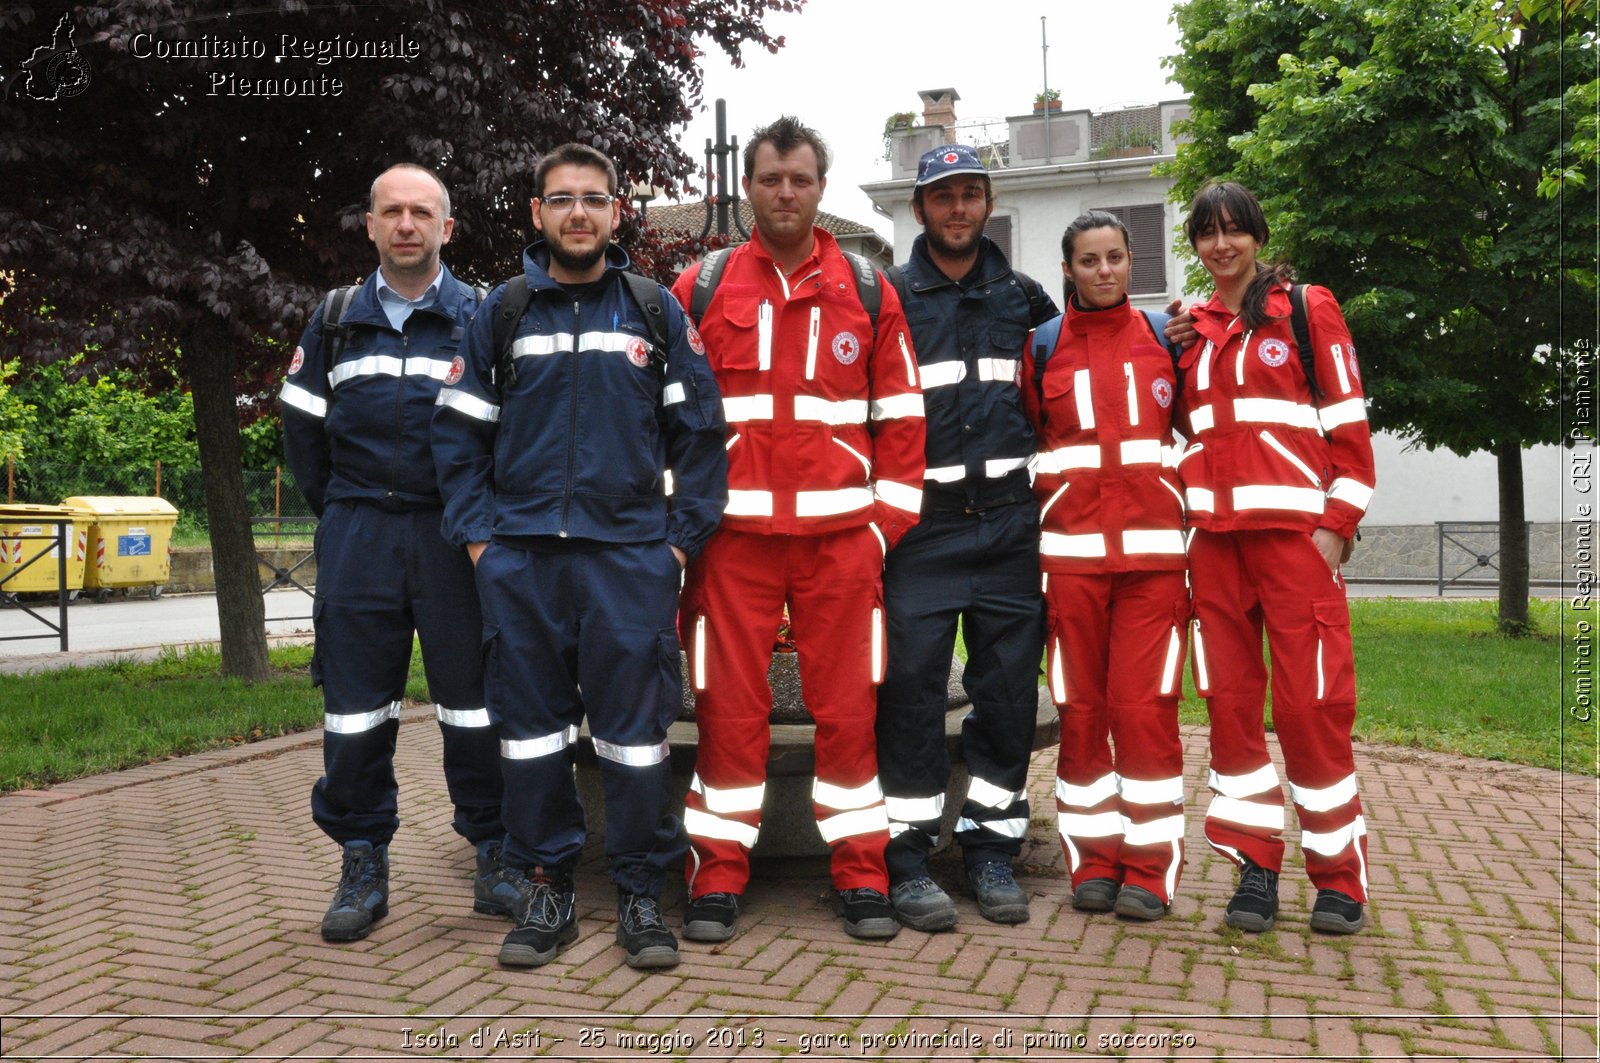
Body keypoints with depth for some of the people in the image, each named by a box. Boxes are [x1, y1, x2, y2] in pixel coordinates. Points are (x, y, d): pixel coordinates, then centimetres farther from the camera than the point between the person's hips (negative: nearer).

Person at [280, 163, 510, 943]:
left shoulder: (481, 317, 5)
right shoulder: (335, 320, 13)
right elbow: (302, 426, 15)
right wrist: (340, 513, 11)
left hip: (455, 535, -2)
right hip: (357, 539, 2)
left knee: (473, 700, 1)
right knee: (355, 704, 4)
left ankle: (493, 856, 12)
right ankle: (363, 867, 16)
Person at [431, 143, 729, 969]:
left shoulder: (657, 311, 8)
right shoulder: (500, 312, 11)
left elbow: (699, 435, 6)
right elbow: (459, 435, 10)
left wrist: (682, 539, -2)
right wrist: (477, 536, 0)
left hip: (630, 555, -1)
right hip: (520, 559, 2)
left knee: (634, 729, 1)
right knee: (531, 727, 7)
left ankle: (640, 893, 15)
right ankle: (545, 889, 21)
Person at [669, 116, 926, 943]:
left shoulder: (868, 291, 9)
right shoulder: (700, 290, 7)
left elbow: (901, 417, 9)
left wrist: (887, 523, 2)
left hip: (841, 536, 1)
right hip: (733, 534, 0)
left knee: (848, 708, 5)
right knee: (728, 708, 4)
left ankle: (861, 875, 18)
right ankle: (718, 875, 16)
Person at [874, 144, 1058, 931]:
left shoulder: (1023, 297, 15)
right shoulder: (887, 297, 4)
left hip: (1010, 521, 4)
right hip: (922, 524, -3)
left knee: (1010, 689, 5)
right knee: (911, 687, -6)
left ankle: (991, 849, 17)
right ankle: (906, 858, 5)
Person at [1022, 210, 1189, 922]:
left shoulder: (1165, 337, 10)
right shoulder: (1043, 347, 9)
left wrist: (1193, 521, 8)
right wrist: (1039, 517, 6)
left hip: (1155, 550, 0)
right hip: (1072, 553, 1)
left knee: (1145, 707, -5)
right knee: (1081, 709, 3)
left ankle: (1150, 871, 6)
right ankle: (1094, 864, 14)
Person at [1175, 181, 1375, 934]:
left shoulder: (1307, 309, 4)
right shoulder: (1191, 329, 16)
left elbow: (1347, 419, -1)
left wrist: (1338, 522, -7)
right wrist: (1190, 507, 5)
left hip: (1294, 527, -4)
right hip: (1215, 533, 4)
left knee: (1310, 700, -6)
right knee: (1230, 699, 3)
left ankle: (1338, 876, 8)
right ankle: (1256, 864, 13)